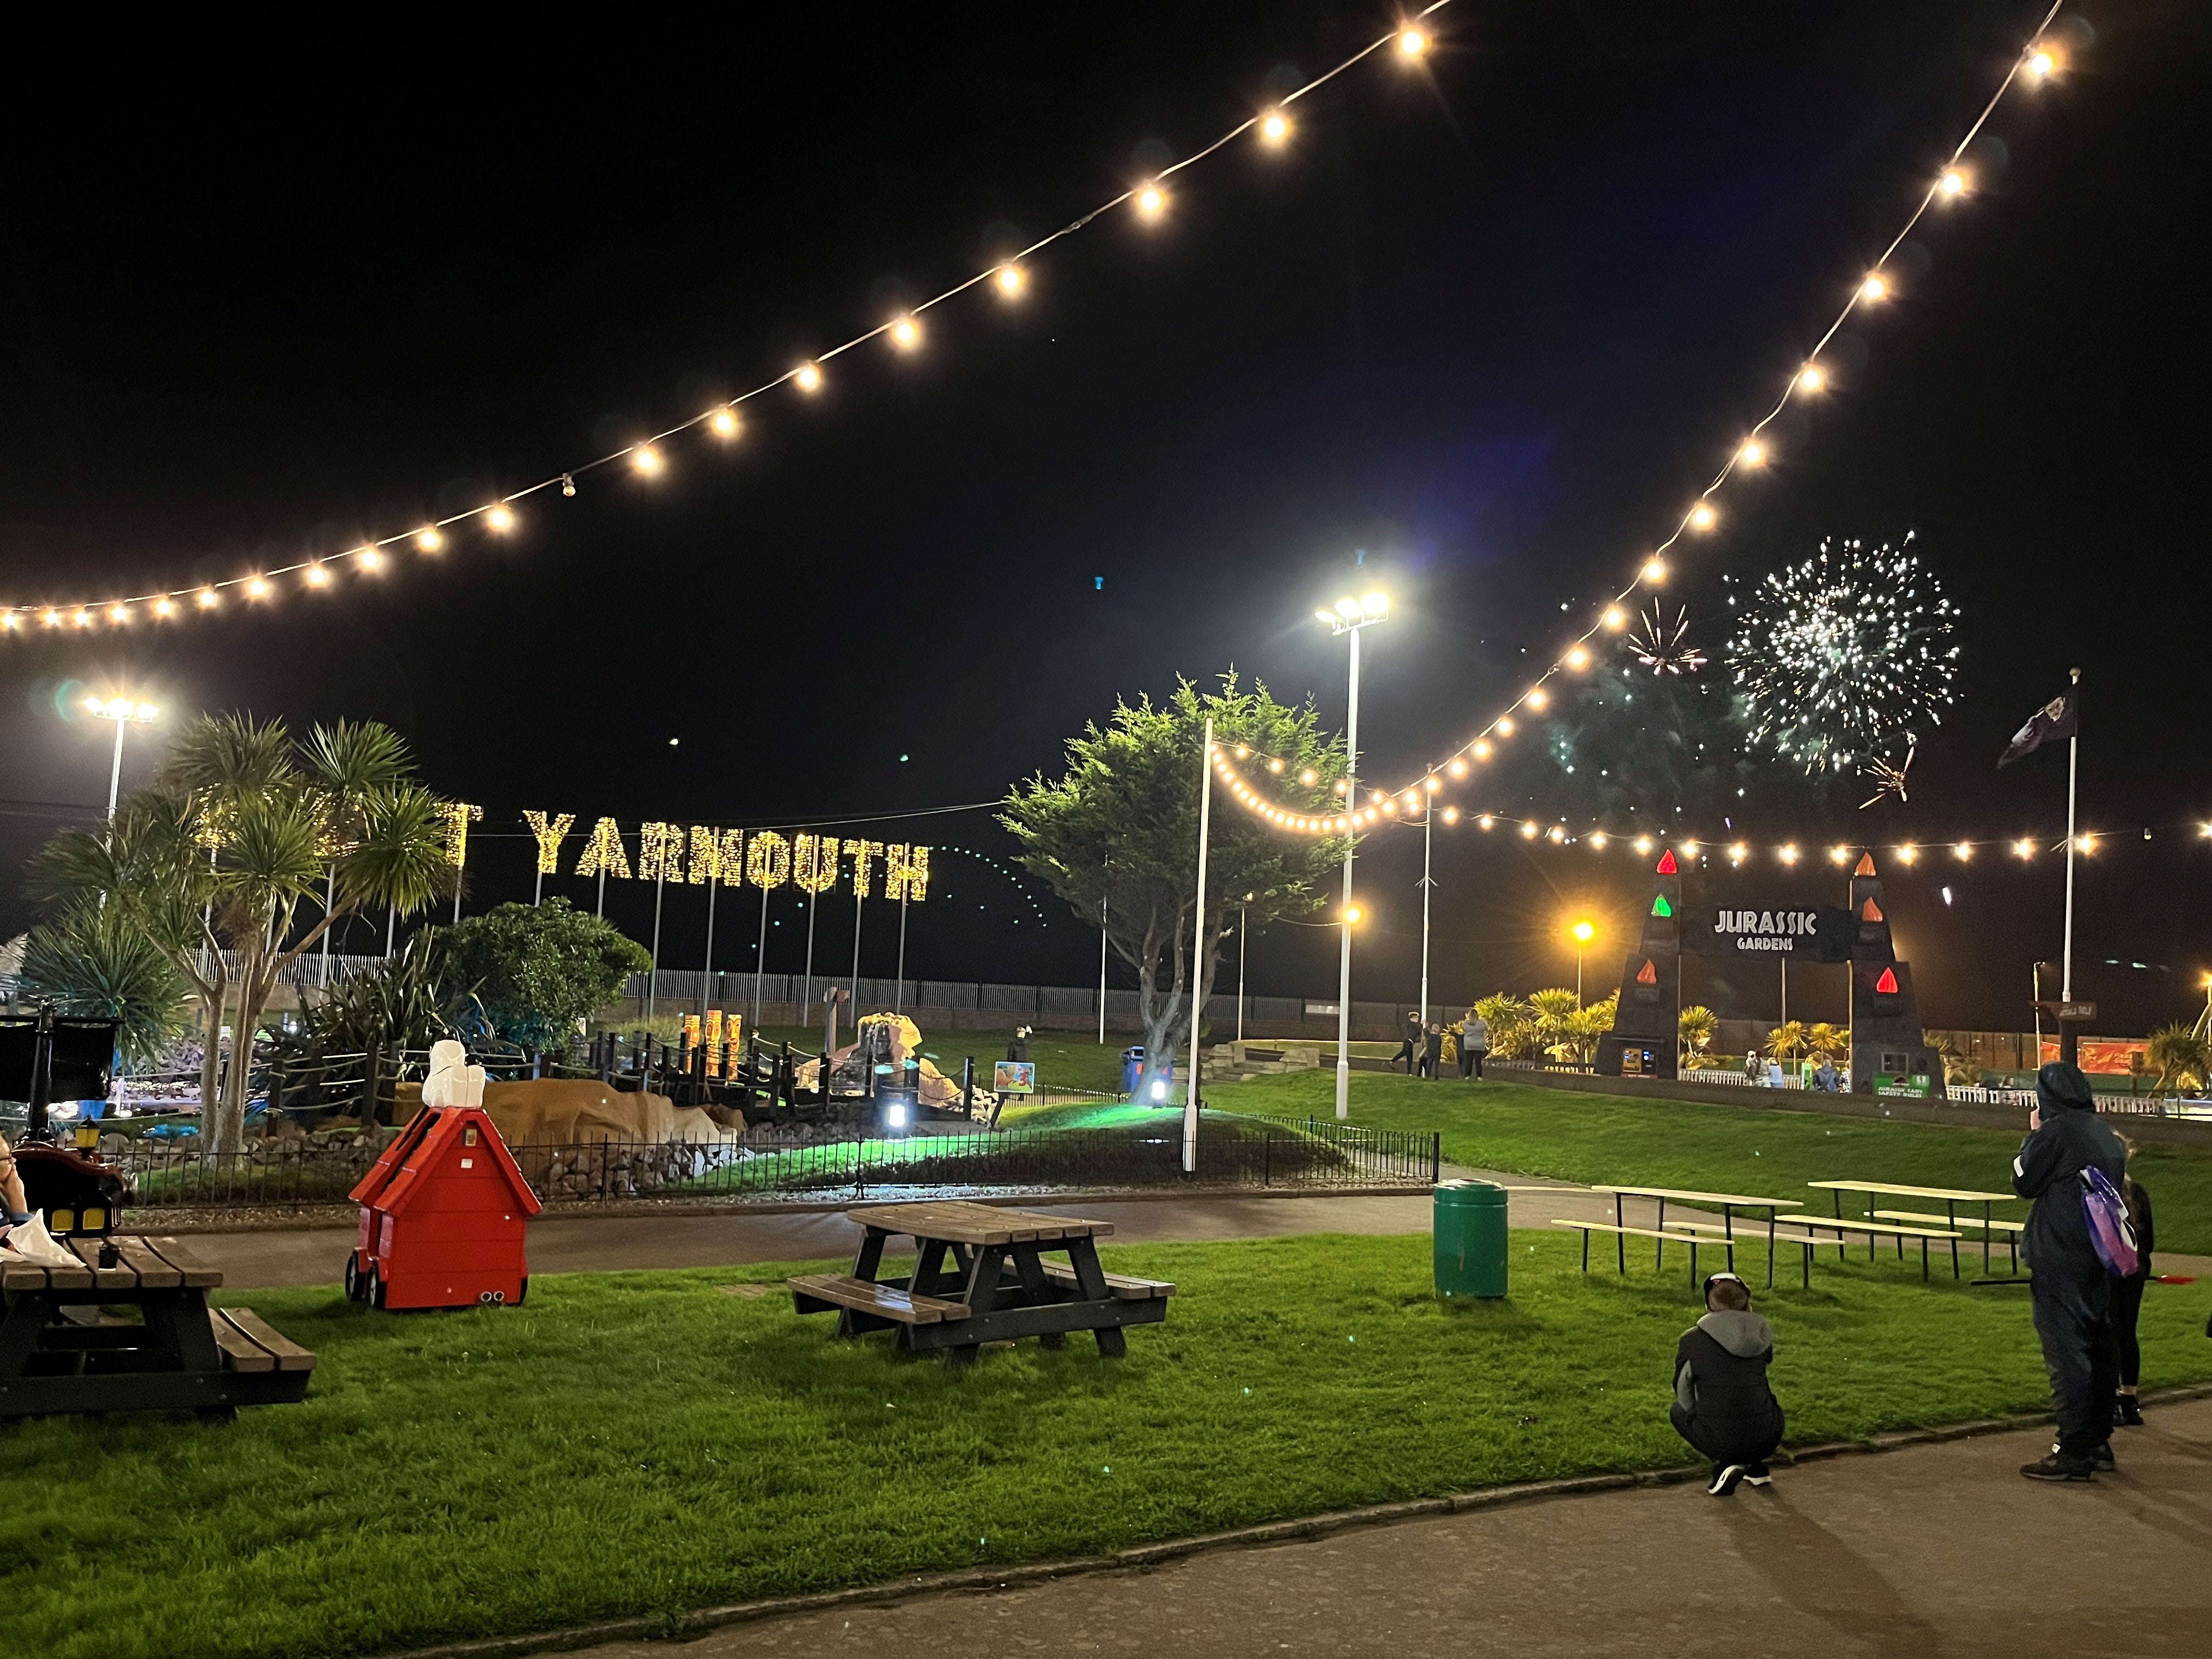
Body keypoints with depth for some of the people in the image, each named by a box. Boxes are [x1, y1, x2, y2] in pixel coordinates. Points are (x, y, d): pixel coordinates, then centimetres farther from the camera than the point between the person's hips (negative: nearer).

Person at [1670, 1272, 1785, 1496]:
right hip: (1766, 1441, 4)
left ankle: (1724, 1465, 7)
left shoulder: (1691, 1340, -2)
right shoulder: (1762, 1335, 4)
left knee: (1677, 1410, 29)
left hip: (1716, 1441, -3)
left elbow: (1682, 1391, 12)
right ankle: (1755, 1468, 25)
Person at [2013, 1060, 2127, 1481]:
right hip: (2100, 1257, 9)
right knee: (2099, 1350, 14)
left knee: (2066, 1352, -7)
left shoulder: (2056, 1132, -15)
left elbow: (2024, 1182, -6)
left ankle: (2074, 1453, -7)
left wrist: (2033, 1135, 4)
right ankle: (2098, 1442, 24)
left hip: (2061, 1261, -8)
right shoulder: (2106, 1134, 9)